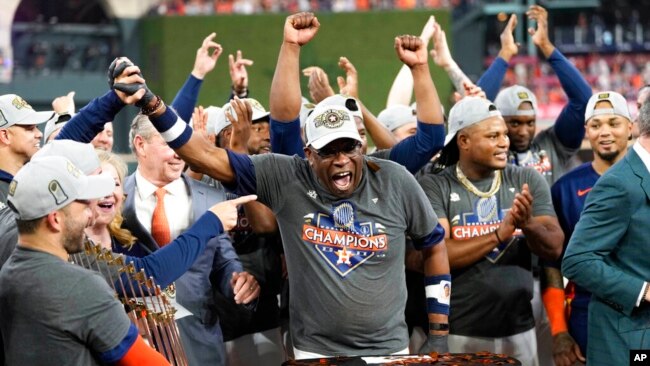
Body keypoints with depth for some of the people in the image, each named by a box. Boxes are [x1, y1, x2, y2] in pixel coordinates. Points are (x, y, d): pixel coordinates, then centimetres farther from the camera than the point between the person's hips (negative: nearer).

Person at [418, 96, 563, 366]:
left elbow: (554, 249, -2)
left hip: (519, 331, 3)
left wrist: (528, 224, -22)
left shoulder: (527, 181, 3)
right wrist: (499, 234, -22)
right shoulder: (434, 187, -6)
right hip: (457, 334, -3)